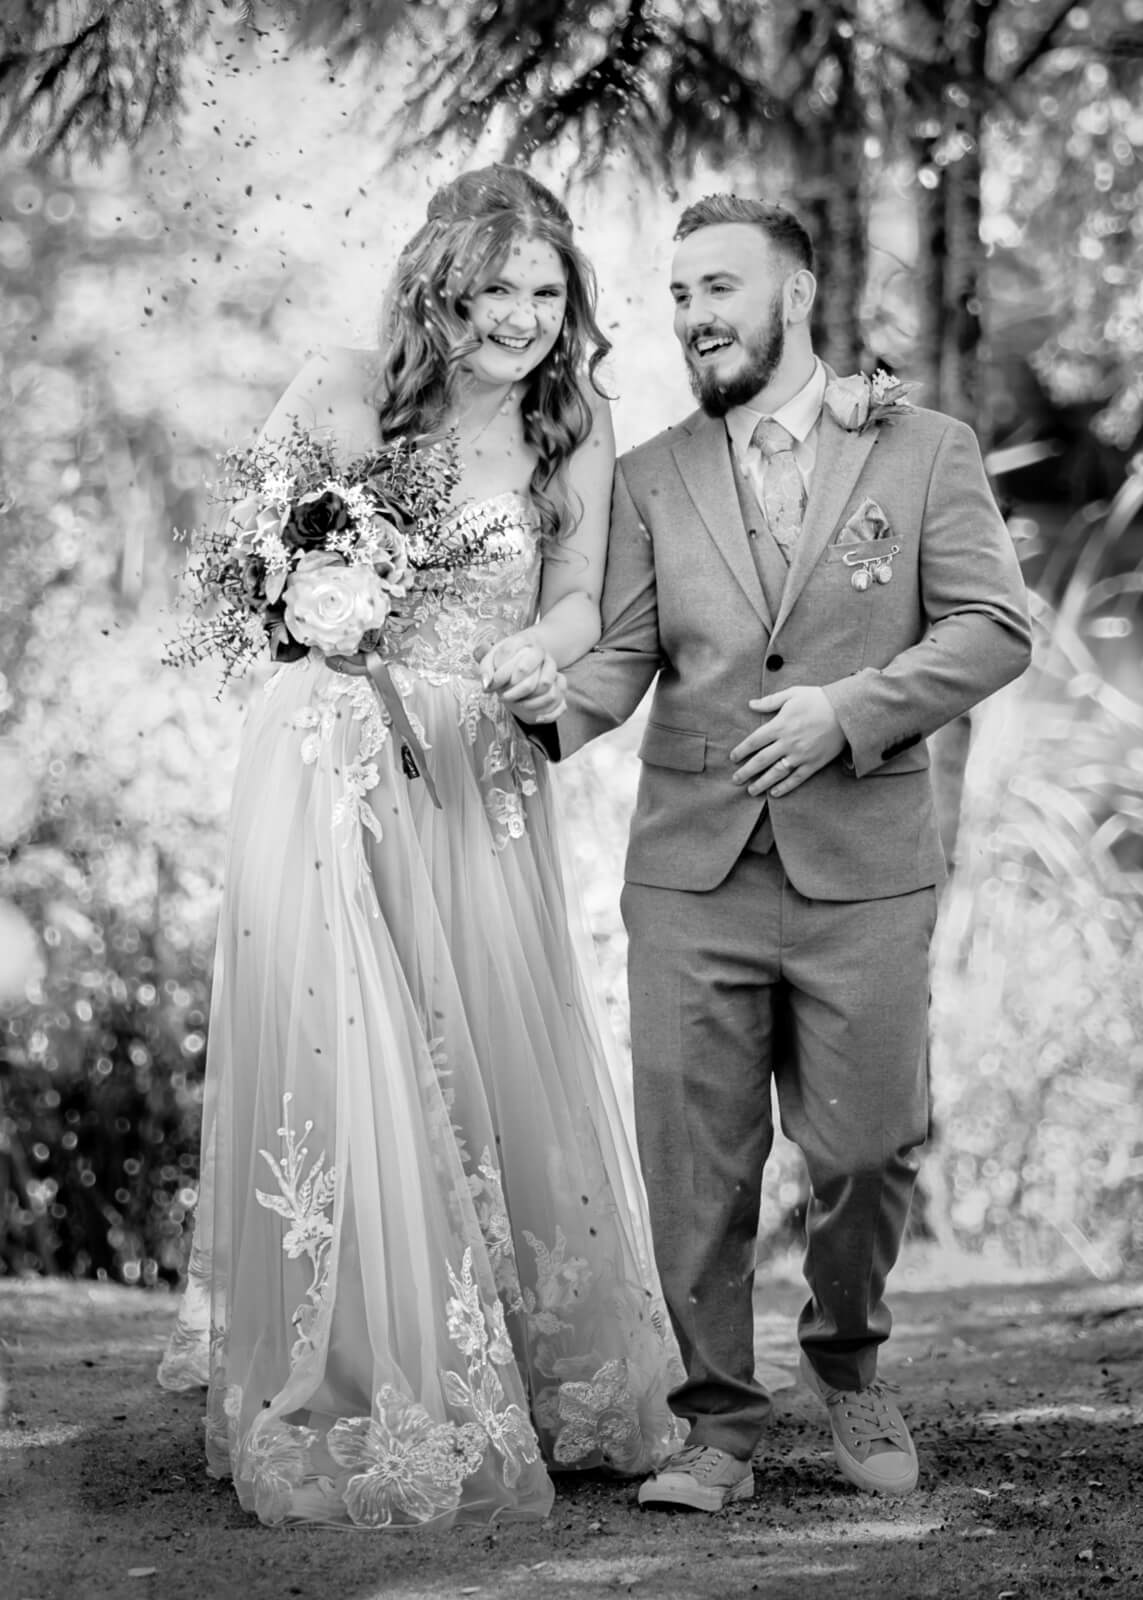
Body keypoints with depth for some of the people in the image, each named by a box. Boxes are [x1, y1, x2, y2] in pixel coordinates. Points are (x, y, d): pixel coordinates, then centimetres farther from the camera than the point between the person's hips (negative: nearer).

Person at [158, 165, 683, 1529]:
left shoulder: (574, 433, 5)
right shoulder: (337, 395, -3)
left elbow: (577, 600, 7)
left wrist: (537, 651, -15)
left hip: (478, 786, 3)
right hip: (331, 773, -3)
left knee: (502, 1068, 6)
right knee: (345, 1066, -4)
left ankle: (546, 1394, 21)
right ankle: (365, 1420, 7)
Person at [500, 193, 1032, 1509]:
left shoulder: (923, 452, 5)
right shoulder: (650, 478, 12)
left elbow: (991, 629, -1)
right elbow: (622, 655, 5)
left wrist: (850, 708, -14)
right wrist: (540, 720, -16)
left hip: (863, 868, -1)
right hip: (692, 869, 2)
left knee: (867, 1149, 3)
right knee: (694, 1163, 0)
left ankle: (848, 1364, 30)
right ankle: (720, 1421, 14)